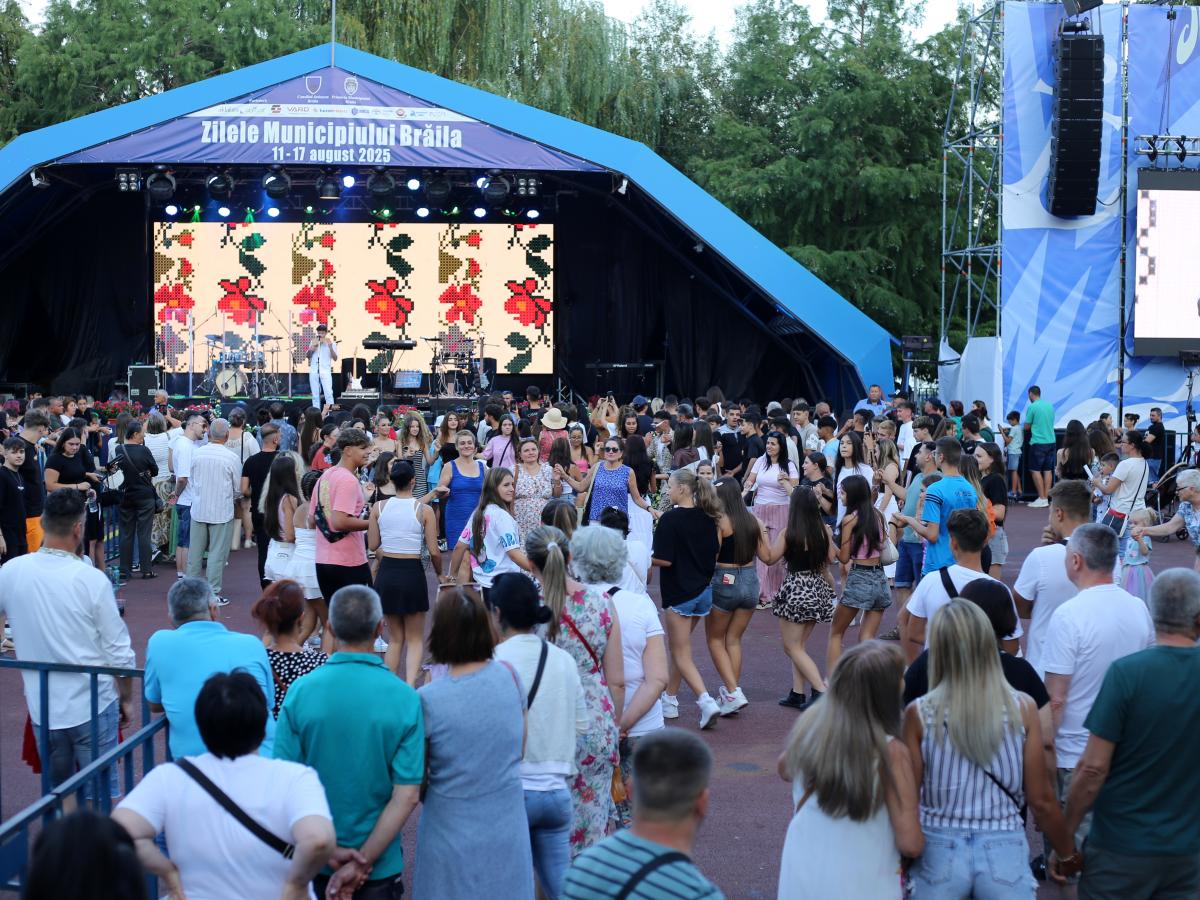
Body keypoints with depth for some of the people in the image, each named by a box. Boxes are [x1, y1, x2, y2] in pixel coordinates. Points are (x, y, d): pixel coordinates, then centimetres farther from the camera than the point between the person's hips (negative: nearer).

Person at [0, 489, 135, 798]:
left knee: (57, 792, 20)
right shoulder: (92, 579, -16)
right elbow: (118, 651, -9)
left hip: (42, 707, 3)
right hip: (92, 705, -3)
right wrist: (126, 699, 5)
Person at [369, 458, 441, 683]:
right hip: (412, 573, -3)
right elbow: (434, 551, -8)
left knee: (395, 637, 19)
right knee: (414, 639, 10)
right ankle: (410, 684, -10)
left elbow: (372, 545, 2)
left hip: (387, 573, 3)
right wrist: (440, 573, 9)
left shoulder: (379, 507, -1)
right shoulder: (424, 510, -8)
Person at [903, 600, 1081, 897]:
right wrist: (1069, 854, 12)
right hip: (1005, 850, 0)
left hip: (939, 850, 0)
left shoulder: (919, 714, -9)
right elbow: (1041, 800, -4)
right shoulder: (1023, 709, -7)